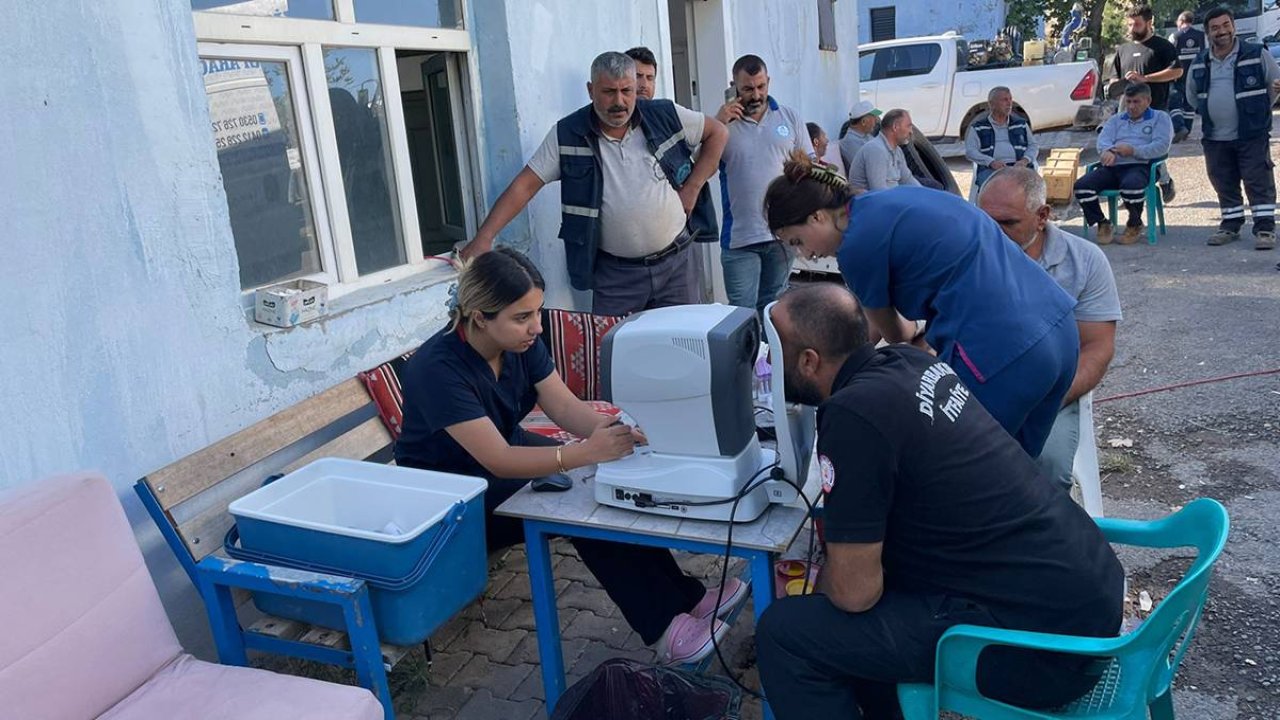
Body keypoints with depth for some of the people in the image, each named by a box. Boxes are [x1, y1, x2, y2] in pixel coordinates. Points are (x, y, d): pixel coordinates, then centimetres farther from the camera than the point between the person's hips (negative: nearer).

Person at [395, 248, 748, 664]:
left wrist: (615, 429, -32)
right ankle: (664, 627, -17)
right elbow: (498, 461, -35)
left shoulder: (521, 342, -9)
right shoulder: (437, 368, -31)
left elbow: (564, 406, -11)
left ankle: (683, 596, -6)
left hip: (510, 449, 7)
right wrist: (587, 452, -45)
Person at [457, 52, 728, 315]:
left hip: (676, 262, 2)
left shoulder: (665, 116, -3)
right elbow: (525, 185, -8)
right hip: (615, 273, -1)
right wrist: (484, 238, -18)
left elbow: (718, 132, 9)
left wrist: (692, 187, -1)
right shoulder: (567, 134, -6)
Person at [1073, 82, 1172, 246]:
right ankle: (1102, 224, -6)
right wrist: (1107, 151, -16)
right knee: (1081, 186, -25)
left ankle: (1135, 225, -11)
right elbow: (1103, 139, 10)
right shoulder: (1116, 119, 30)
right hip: (1112, 165, 4)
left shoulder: (1160, 118, 17)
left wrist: (1133, 151, -14)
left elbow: (1161, 146, 0)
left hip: (1140, 165, -4)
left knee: (1131, 185, -40)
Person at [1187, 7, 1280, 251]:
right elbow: (1191, 93, 22)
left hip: (1252, 135, -4)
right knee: (1224, 185, 11)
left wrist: (1259, 109, 2)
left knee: (1259, 184, -3)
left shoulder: (1257, 54, -4)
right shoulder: (1200, 63, 8)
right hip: (1215, 138, 4)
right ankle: (1230, 226, 23)